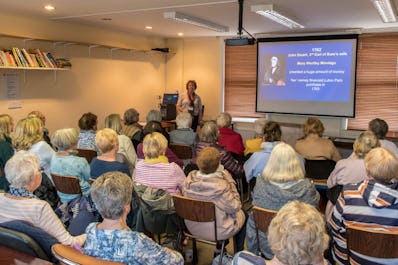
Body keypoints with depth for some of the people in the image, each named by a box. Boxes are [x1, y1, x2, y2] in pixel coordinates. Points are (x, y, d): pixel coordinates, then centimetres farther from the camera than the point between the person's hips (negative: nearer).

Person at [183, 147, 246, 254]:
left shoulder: (190, 178, -18)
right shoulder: (221, 186, -33)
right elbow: (235, 207, -19)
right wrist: (230, 182, -16)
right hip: (217, 231, -5)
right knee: (243, 215, 23)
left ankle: (219, 248, 45)